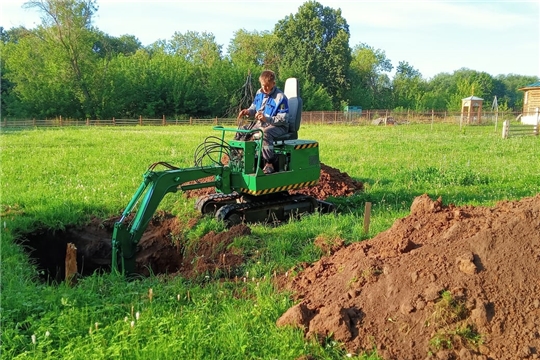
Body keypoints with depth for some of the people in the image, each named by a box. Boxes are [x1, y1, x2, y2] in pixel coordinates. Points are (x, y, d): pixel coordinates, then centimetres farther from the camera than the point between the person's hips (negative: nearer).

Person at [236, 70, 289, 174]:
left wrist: (267, 119, -31)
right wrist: (248, 112, -7)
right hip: (260, 124, 8)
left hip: (278, 126, -8)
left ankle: (269, 164, -37)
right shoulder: (259, 93, 6)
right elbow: (254, 109, 19)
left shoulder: (280, 97, -16)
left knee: (265, 133, -39)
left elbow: (283, 119, -20)